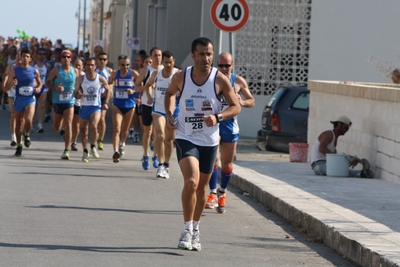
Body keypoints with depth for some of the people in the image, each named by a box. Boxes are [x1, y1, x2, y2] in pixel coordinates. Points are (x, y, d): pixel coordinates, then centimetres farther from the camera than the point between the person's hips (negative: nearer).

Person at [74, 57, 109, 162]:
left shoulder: (101, 79, -4)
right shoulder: (81, 79, -3)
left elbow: (107, 89, 13)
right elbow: (75, 92, 5)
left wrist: (106, 102, 4)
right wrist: (77, 95, -19)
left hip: (96, 106, -2)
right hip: (84, 106, 2)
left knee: (94, 125, -25)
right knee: (83, 130, 8)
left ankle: (93, 147, -4)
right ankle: (85, 152, 26)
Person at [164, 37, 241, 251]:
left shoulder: (220, 80, -9)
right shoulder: (180, 77, -5)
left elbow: (236, 107, -4)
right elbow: (170, 93, 17)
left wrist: (217, 117, -21)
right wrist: (169, 114, 2)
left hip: (209, 141, 1)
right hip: (185, 138, -1)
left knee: (202, 187, 12)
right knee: (191, 181, -21)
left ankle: (195, 229, 29)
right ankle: (187, 230, -10)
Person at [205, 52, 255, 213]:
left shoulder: (238, 82, 2)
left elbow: (252, 101, 8)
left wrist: (242, 102, -14)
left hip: (230, 126, 2)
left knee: (227, 164, 10)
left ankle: (222, 193, 28)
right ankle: (213, 194, -13)